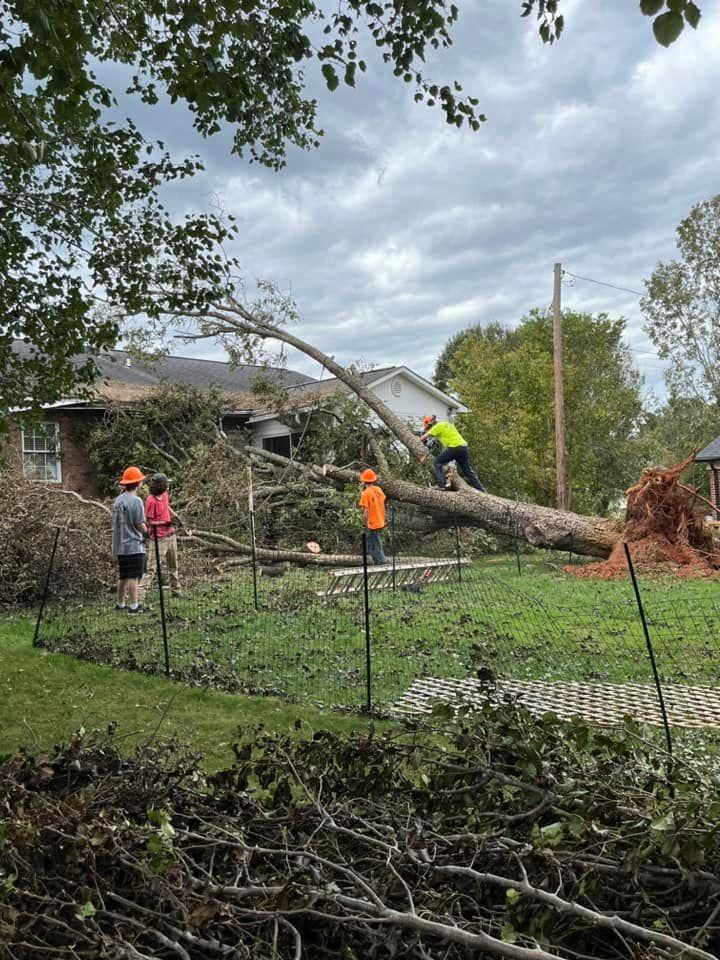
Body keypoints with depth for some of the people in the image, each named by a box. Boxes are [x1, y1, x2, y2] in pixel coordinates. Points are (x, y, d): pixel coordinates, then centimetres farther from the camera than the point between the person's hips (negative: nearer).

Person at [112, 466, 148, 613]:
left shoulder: (118, 500, 8)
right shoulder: (135, 500, -15)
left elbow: (117, 523, 11)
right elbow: (140, 525, -15)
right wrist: (146, 532, 5)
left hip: (120, 546, 7)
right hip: (134, 545, -7)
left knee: (123, 576, 17)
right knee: (134, 577, -2)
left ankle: (120, 603, 25)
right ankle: (133, 605, 1)